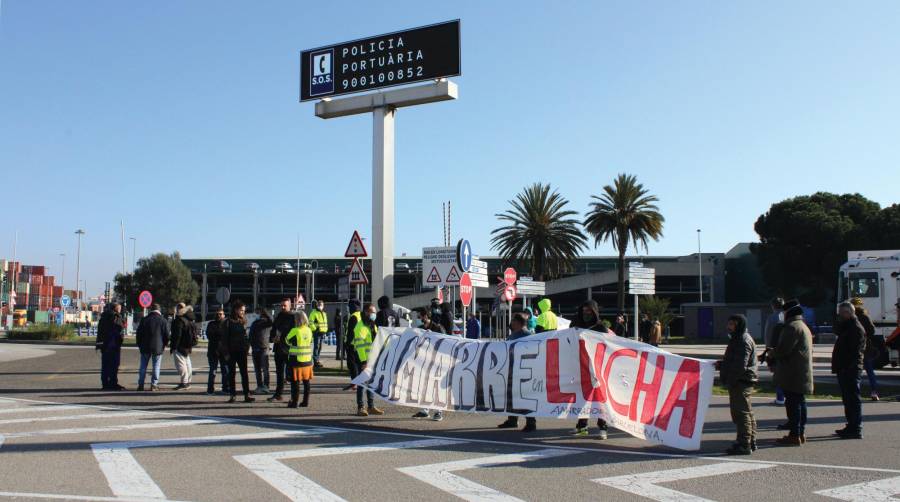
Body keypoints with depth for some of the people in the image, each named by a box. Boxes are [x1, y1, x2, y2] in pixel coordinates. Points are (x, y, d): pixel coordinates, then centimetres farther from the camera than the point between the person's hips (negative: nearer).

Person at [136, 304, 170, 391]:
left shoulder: (144, 320, 1)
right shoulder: (163, 320, -3)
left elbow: (139, 333, 5)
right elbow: (167, 335, -2)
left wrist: (139, 345, 15)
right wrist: (164, 345, 11)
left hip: (145, 347, 1)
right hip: (158, 347, -1)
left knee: (143, 366, 9)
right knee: (156, 367, 4)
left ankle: (140, 385, 10)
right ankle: (154, 385, 1)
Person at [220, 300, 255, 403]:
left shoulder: (243, 322, 10)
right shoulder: (228, 322, -4)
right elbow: (224, 338, -6)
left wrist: (247, 347, 4)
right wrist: (226, 352, -10)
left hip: (242, 351, 4)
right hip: (231, 352, -3)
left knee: (244, 373, -2)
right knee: (231, 373, 4)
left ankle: (247, 395, -4)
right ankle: (233, 395, 9)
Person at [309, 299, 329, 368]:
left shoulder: (324, 314, 19)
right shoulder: (314, 313, -6)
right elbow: (310, 322, -13)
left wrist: (325, 331, 17)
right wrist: (315, 329, -18)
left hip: (322, 332, 8)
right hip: (316, 332, -8)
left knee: (320, 347, 11)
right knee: (316, 346, -11)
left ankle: (317, 360, 18)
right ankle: (315, 361, -13)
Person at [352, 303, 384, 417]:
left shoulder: (373, 325, 16)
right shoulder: (361, 326, -13)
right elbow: (359, 345, -20)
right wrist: (363, 360, -24)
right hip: (364, 359, -8)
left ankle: (371, 407, 19)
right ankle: (360, 408, 2)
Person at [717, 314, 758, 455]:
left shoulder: (744, 341, -15)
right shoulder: (738, 339, 18)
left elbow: (740, 365, -22)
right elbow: (732, 361, 27)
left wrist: (729, 380, -20)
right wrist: (721, 364, 12)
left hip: (741, 382, -11)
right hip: (740, 382, 11)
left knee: (741, 413, -9)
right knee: (746, 412, 15)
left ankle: (744, 445, -7)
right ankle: (751, 442, 23)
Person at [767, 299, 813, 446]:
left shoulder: (792, 327, -15)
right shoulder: (804, 326, 20)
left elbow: (783, 349, -21)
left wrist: (771, 354, 0)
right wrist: (774, 358, 21)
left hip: (793, 374, -10)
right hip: (803, 373, 10)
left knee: (793, 403, -8)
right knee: (800, 402, 14)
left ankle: (794, 435, -7)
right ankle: (800, 433, 21)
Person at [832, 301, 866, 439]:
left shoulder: (856, 328, -15)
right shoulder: (847, 327, 19)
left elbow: (855, 351, -21)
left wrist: (847, 367, -23)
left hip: (850, 370, -11)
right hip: (845, 369, 11)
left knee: (852, 398, -8)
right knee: (848, 399, 15)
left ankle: (855, 429, -5)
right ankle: (852, 427, 23)